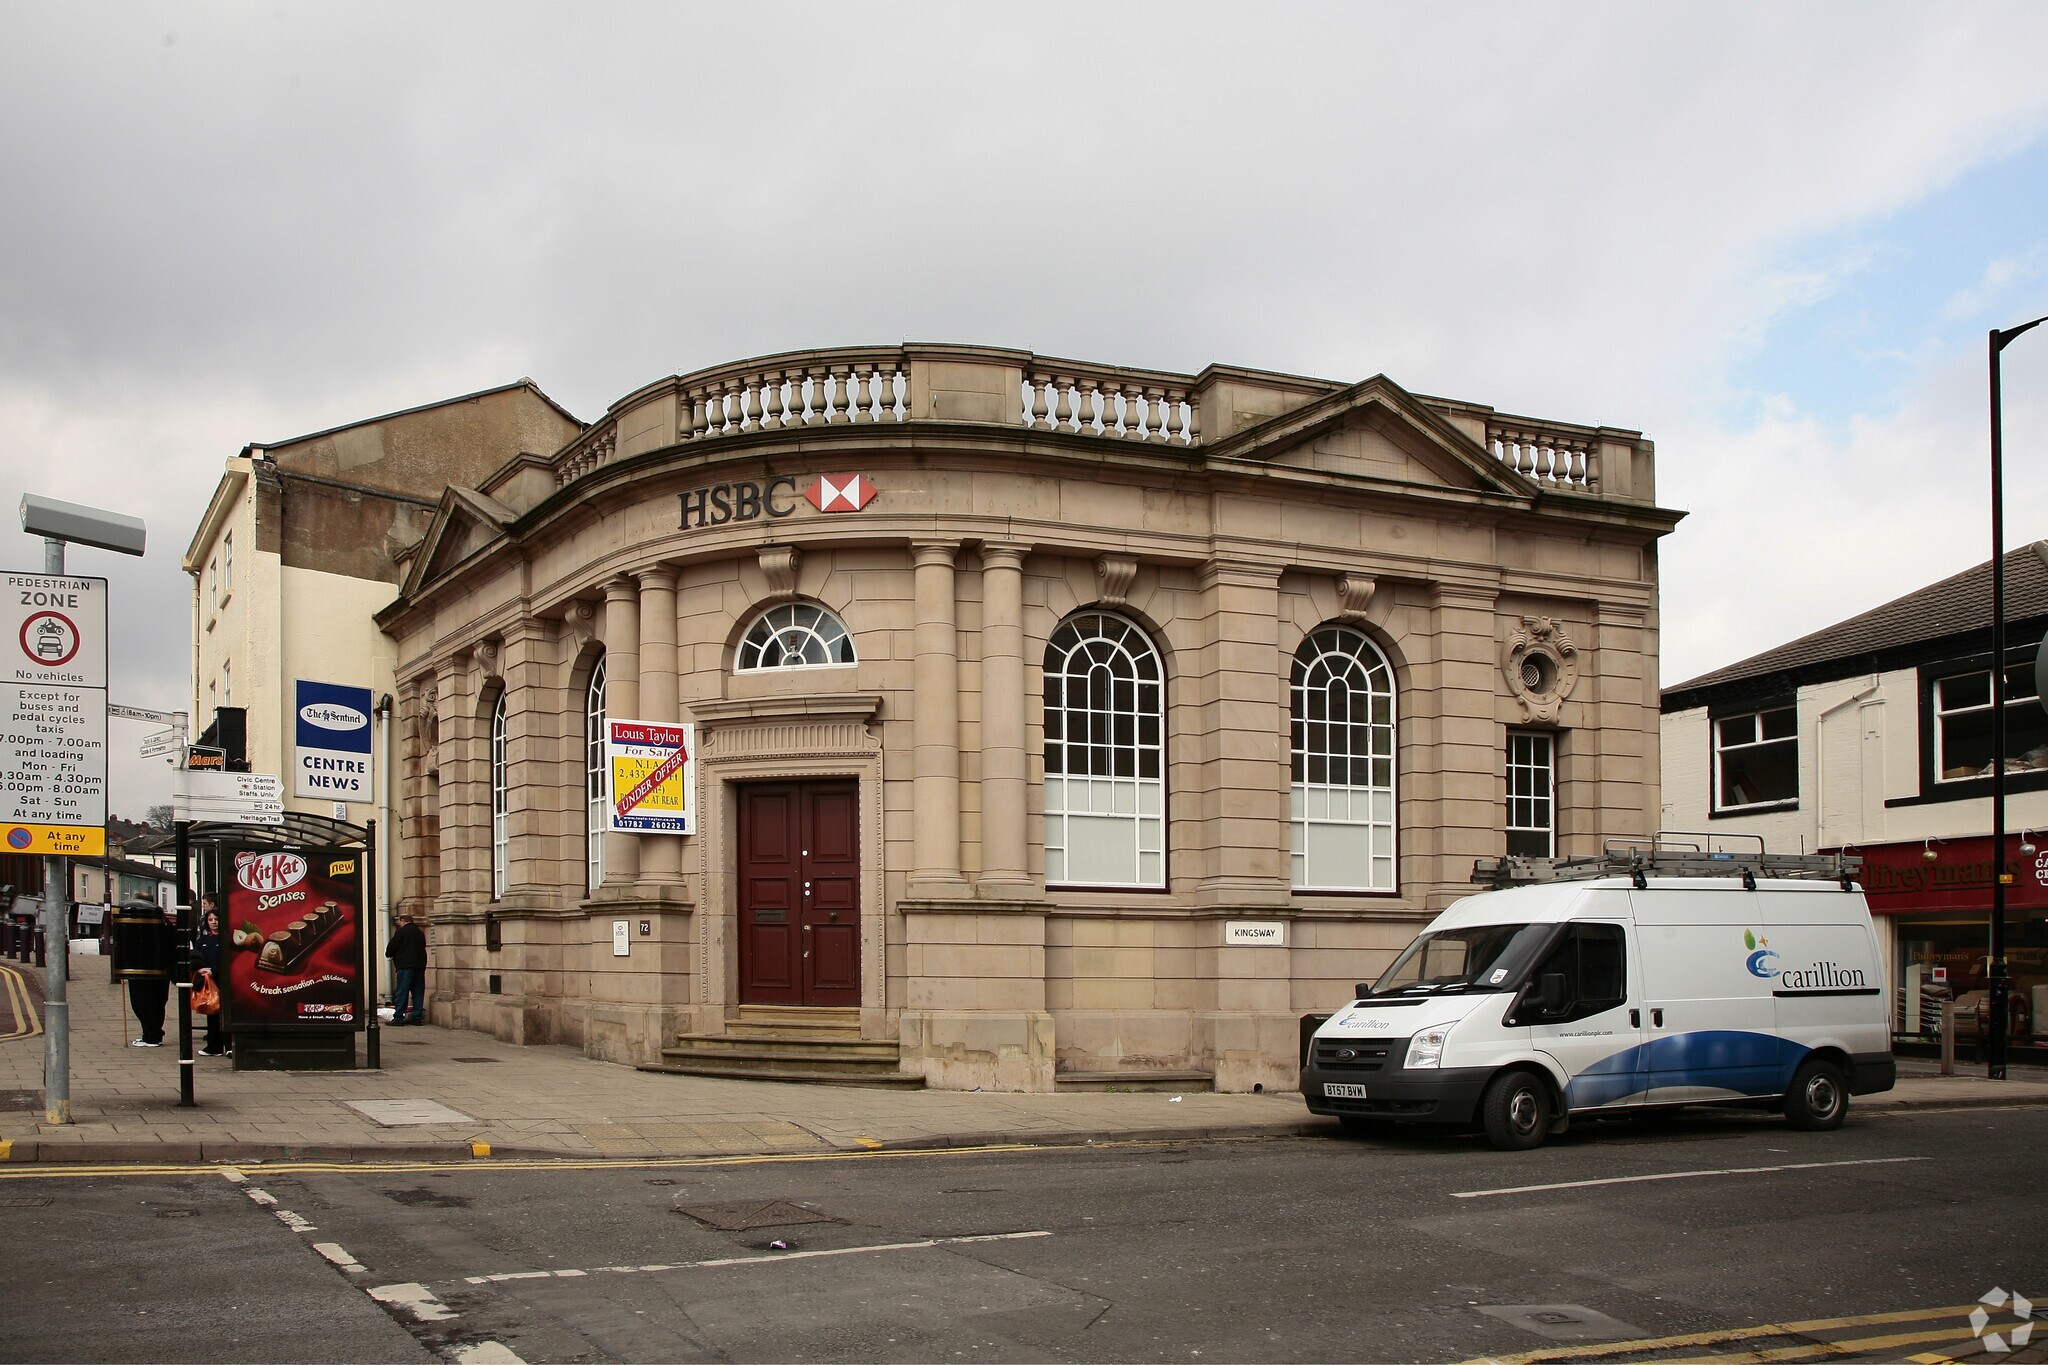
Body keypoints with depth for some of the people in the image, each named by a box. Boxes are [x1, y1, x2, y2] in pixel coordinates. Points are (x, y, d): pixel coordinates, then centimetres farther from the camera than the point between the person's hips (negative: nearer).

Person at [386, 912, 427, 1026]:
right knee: (418, 991, 8)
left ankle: (399, 1017, -9)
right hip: (420, 965, 6)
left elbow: (392, 947, -4)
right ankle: (417, 1016, 7)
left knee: (401, 991, -5)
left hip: (405, 965, -6)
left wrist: (389, 954, 18)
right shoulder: (420, 933, 15)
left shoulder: (401, 931, -4)